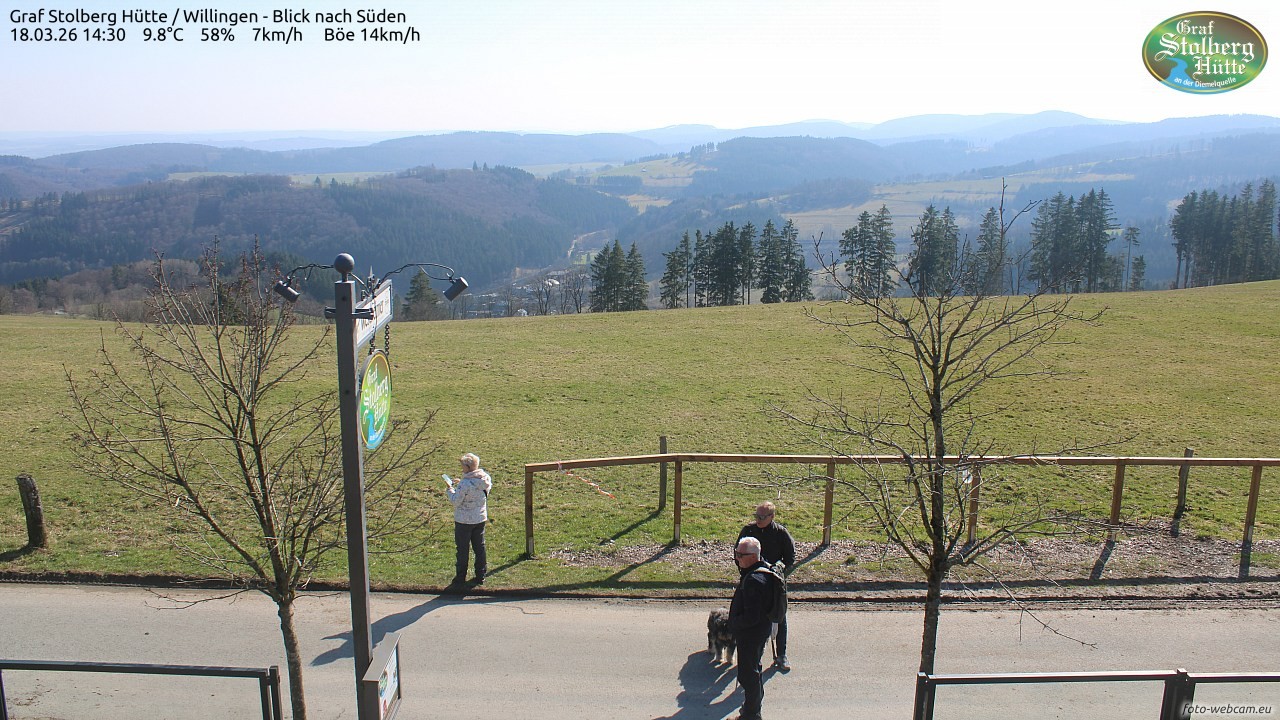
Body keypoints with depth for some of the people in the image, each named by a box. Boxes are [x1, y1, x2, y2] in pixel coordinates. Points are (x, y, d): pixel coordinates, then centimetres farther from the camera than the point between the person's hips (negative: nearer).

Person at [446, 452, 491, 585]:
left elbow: (455, 501, -19)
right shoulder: (486, 479, -3)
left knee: (462, 549, 8)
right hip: (480, 519, 6)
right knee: (479, 547, 16)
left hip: (464, 521, -6)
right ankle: (480, 576, 22)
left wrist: (451, 489, -4)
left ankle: (460, 577, 18)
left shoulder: (465, 484, -25)